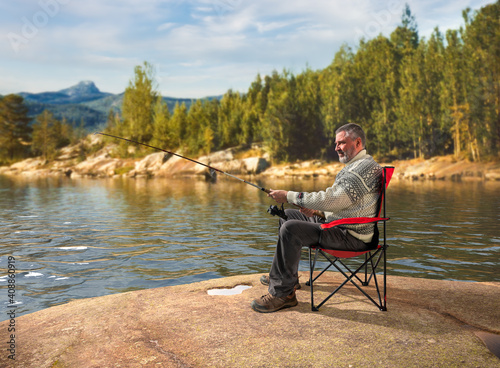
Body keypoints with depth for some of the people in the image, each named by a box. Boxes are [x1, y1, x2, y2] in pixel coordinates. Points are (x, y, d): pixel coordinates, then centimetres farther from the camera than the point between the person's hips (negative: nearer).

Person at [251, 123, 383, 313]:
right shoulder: (359, 165, 18)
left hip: (350, 235, -11)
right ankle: (286, 274, 24)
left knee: (291, 229, -27)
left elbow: (330, 199, -28)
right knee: (288, 215, 16)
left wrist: (289, 196, -20)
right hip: (339, 224, 11)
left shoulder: (363, 168, -19)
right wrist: (318, 212, 3)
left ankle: (283, 293, -18)